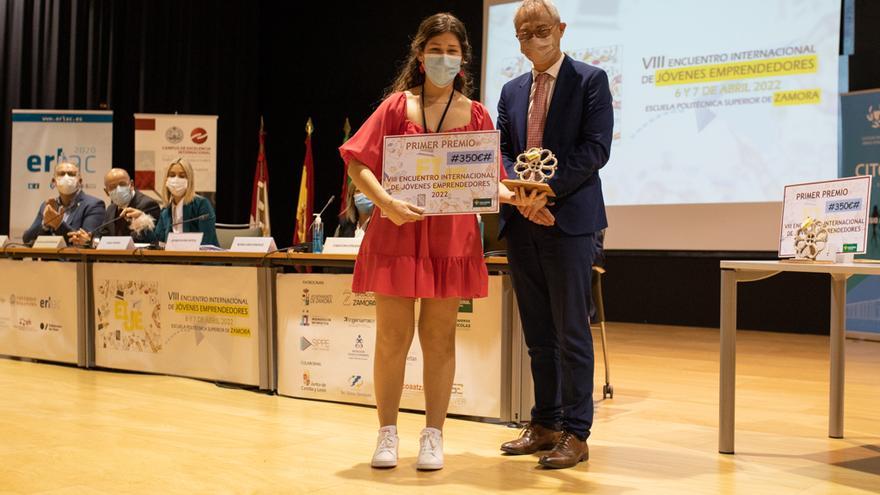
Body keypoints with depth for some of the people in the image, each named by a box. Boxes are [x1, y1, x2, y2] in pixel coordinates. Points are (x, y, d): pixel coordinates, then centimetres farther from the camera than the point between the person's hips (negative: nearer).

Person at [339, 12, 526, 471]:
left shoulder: (475, 115, 7)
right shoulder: (397, 105, 3)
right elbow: (358, 163, -3)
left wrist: (510, 196, -14)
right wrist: (387, 202, -19)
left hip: (451, 237, 1)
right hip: (396, 232, -1)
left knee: (439, 337, 6)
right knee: (392, 337, 2)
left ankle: (433, 436, 16)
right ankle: (387, 433, 16)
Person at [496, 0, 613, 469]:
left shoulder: (590, 80, 0)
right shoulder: (512, 91, 16)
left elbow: (596, 148, -9)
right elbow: (502, 152, 11)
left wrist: (547, 191, -16)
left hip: (569, 220, -5)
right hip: (522, 223, 6)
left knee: (571, 332, -3)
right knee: (537, 334, 11)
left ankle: (575, 433, 4)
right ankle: (544, 424, 20)